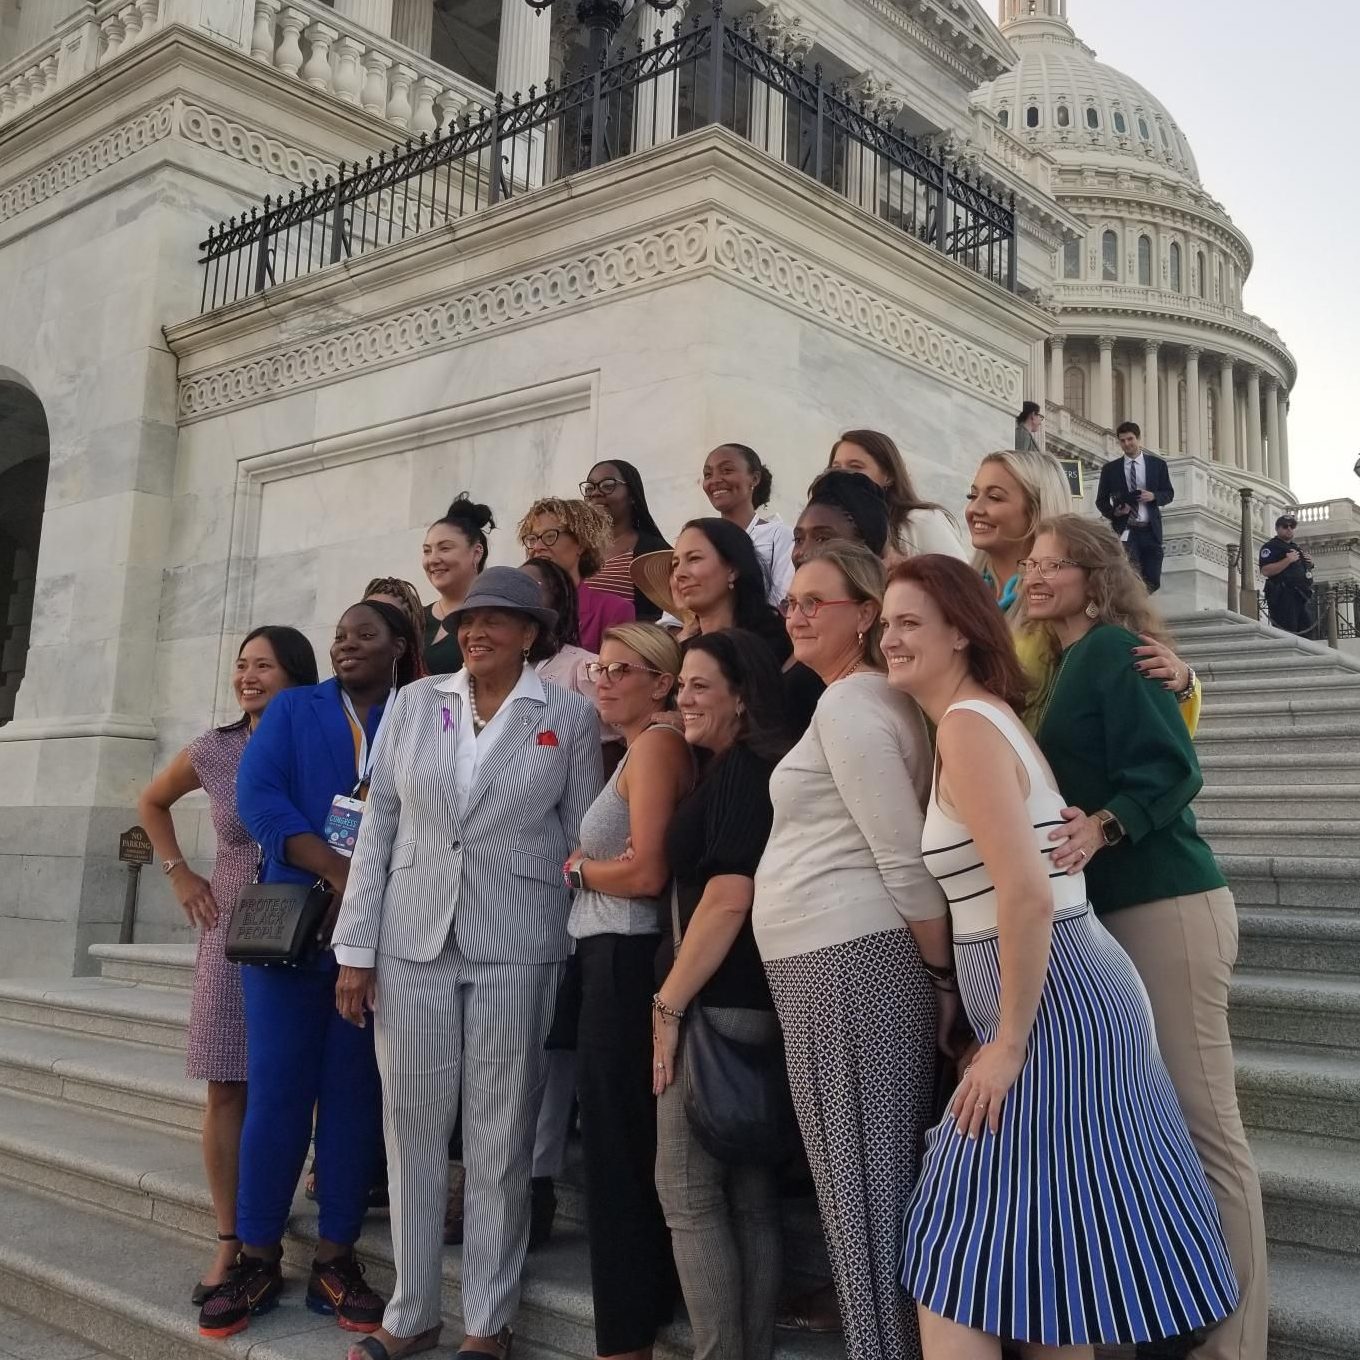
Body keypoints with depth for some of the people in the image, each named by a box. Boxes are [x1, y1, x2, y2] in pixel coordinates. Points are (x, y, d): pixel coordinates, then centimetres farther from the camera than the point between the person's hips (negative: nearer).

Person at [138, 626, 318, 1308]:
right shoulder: (214, 749, 3)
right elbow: (151, 802, 20)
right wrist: (179, 873, 10)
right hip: (233, 934, 2)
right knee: (227, 1090, 2)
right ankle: (230, 1240, 12)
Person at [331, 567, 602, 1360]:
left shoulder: (570, 717, 1)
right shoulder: (415, 704, 7)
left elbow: (583, 837, 4)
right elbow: (378, 826, 6)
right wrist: (356, 948, 3)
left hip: (515, 946, -2)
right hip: (412, 940, 2)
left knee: (501, 1138, 5)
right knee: (413, 1130, 9)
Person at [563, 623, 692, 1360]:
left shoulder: (656, 742, -13)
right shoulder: (641, 747, 17)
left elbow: (645, 872, -22)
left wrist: (576, 868, -7)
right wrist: (588, 864, 3)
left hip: (626, 959, -10)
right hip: (615, 956, 10)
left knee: (616, 1148, 0)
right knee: (630, 1145, 16)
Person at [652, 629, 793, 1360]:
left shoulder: (738, 771, -12)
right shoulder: (749, 770, 16)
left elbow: (729, 896, -21)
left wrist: (669, 1002, -17)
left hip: (720, 1005, -10)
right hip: (755, 1003, 10)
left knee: (688, 1194, -1)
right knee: (749, 1197, 12)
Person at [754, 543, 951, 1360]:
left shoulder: (846, 703, -13)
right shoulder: (875, 697, 18)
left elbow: (904, 859, -17)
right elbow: (896, 849, 19)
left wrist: (944, 977, -10)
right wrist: (940, 974, 18)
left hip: (846, 958, -10)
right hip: (848, 957, 10)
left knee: (861, 1181, -2)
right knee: (884, 1179, 14)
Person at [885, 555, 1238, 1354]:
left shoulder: (966, 726, -17)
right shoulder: (987, 716, 13)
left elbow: (1029, 894, -25)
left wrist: (1008, 1043, -18)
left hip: (1051, 1003, -10)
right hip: (1068, 992, 10)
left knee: (961, 1262, 0)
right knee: (1043, 1246, 19)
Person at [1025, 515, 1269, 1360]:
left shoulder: (1112, 648, -8)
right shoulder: (1072, 661, 18)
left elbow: (1171, 766, -19)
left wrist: (1102, 826, -31)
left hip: (1164, 906, -10)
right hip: (1115, 908, 10)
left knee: (1204, 1123, -5)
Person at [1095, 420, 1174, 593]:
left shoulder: (1158, 464, 10)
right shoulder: (1110, 469, 7)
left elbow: (1169, 494, 13)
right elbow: (1101, 501, 11)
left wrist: (1153, 496, -9)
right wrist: (1114, 512, -10)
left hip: (1150, 530, 2)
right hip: (1125, 530, -2)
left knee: (1152, 581, 3)